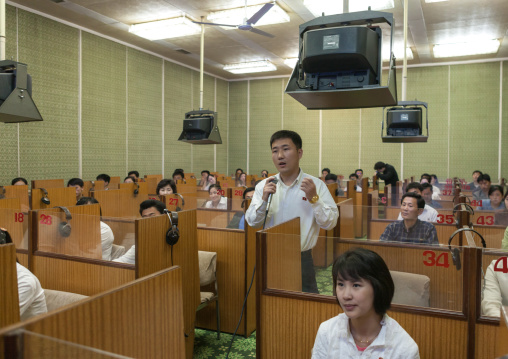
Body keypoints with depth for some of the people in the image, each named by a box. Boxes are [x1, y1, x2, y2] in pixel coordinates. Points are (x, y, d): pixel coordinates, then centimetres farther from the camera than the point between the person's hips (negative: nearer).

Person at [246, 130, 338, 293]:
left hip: (302, 260, -1)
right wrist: (264, 200, -15)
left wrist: (313, 199, -19)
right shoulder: (263, 186, 4)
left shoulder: (316, 185, -2)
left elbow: (330, 223, -6)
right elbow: (252, 222, 1)